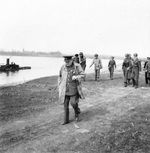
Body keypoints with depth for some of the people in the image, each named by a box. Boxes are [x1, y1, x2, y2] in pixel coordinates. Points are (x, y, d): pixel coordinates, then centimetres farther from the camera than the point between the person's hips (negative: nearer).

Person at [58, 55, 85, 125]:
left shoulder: (77, 66, -7)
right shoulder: (63, 67, 1)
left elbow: (83, 75, -3)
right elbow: (60, 76, 14)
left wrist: (76, 77, -22)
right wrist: (59, 85, 10)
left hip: (74, 88, -3)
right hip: (65, 89, 3)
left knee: (73, 102, -9)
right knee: (65, 104, 5)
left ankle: (77, 113, 26)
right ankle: (66, 120, 18)